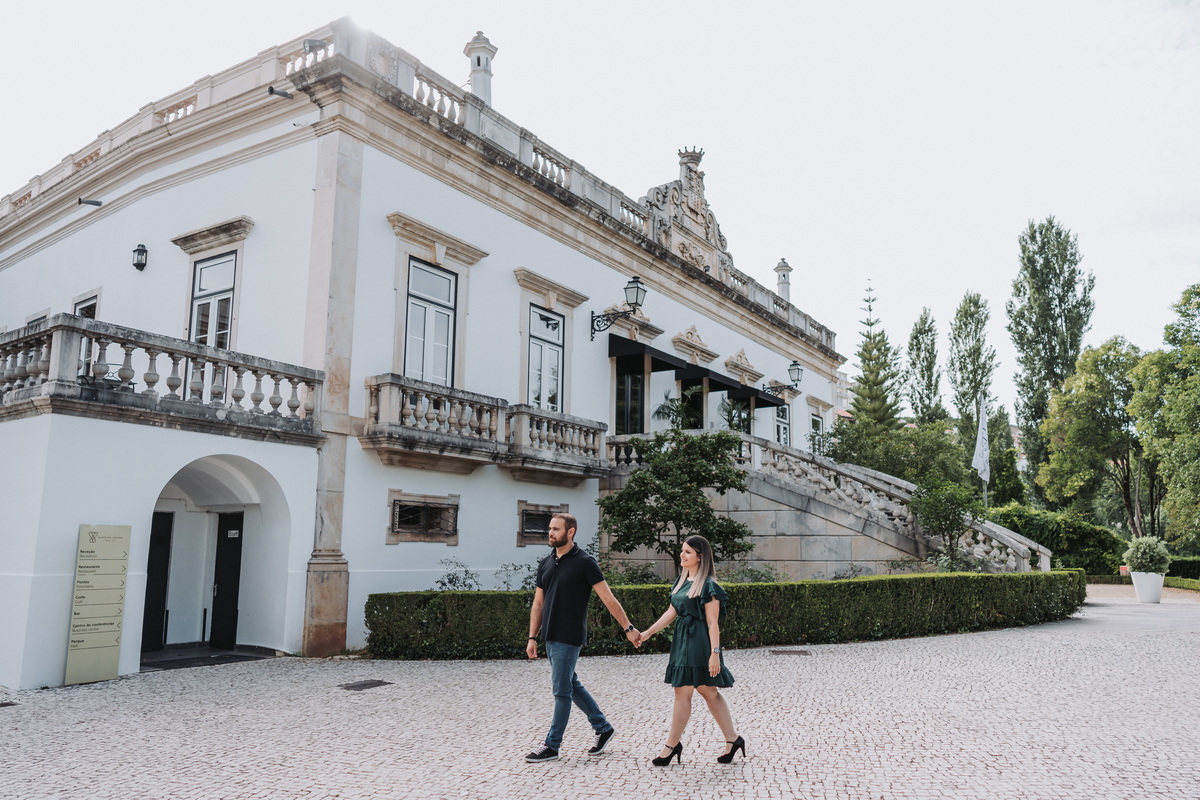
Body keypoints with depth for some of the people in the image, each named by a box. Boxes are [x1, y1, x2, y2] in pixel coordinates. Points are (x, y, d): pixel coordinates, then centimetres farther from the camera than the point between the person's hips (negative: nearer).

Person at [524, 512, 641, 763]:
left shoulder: (584, 563, -10)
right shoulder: (545, 564, 9)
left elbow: (608, 599, -10)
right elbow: (538, 603, 13)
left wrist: (628, 628, -11)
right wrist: (532, 637, 8)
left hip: (569, 638, -7)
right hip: (550, 637, 7)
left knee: (562, 691, 0)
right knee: (572, 686, 15)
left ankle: (552, 746, 11)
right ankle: (603, 728, 31)